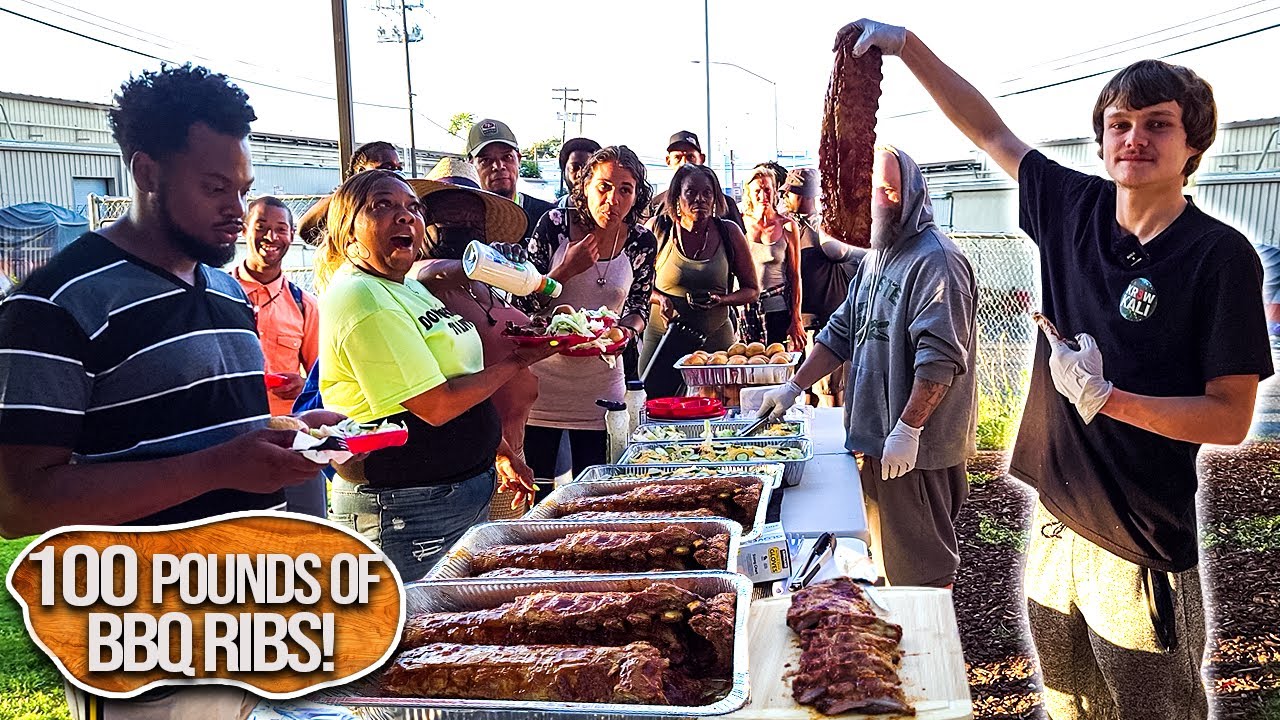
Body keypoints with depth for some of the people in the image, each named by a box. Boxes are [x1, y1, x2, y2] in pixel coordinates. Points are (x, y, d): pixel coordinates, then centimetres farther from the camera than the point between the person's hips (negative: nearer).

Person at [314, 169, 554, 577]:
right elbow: (435, 406, -21)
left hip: (467, 492, 10)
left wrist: (502, 451, 19)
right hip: (408, 510, -10)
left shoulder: (409, 287, 13)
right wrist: (517, 361, -12)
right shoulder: (360, 298, -17)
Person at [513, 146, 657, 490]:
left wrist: (626, 330, -13)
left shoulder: (641, 242, -3)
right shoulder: (555, 224, -9)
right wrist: (567, 270, -21)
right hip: (542, 376, -1)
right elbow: (522, 302, -8)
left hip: (601, 382, 2)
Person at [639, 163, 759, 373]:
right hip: (661, 338, 0)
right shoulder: (657, 229, -1)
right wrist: (660, 299, -12)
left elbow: (752, 290, 9)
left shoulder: (729, 232, 1)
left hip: (716, 339, 1)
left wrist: (721, 299, -10)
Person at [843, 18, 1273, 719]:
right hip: (1056, 521, 5)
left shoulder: (1220, 255, -14)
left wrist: (1109, 398, -25)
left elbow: (1231, 418, -14)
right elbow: (988, 129, 9)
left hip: (1140, 549, -5)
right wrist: (906, 43, 5)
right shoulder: (1076, 210, 0)